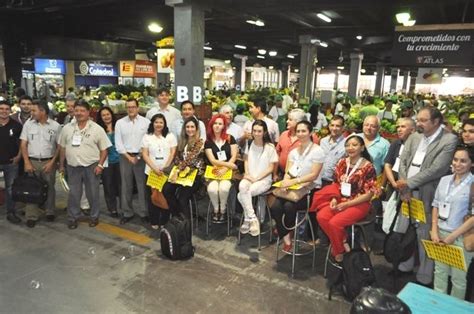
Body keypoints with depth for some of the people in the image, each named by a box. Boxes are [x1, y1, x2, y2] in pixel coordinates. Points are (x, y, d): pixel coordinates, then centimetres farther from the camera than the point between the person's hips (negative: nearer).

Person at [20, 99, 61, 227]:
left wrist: (52, 162, -7)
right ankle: (31, 216, 12)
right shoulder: (28, 124, 2)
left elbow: (60, 146, 0)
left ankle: (50, 212, 24)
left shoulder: (55, 126, -3)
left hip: (49, 162, -1)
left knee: (49, 188, 9)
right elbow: (23, 144, 2)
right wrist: (27, 162, -6)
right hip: (32, 161, 1)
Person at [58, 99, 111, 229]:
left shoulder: (97, 129, -5)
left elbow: (104, 149, -3)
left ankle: (94, 216, 25)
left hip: (91, 167, -2)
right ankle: (73, 217, 25)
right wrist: (61, 165, 11)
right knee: (73, 194, 10)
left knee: (93, 193, 8)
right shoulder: (67, 128, 4)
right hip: (73, 167, 3)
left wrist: (100, 165, -11)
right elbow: (62, 148, 12)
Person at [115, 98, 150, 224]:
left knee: (142, 185, -1)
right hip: (125, 157, 2)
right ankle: (127, 212, 18)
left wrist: (139, 156, -8)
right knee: (126, 186, 7)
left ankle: (143, 212, 9)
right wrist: (128, 156, -7)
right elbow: (118, 143, 2)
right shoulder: (120, 123, 5)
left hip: (141, 156, -2)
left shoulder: (146, 122, 1)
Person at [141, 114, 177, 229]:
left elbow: (173, 153, 1)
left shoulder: (170, 136, 5)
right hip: (151, 172, 1)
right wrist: (155, 169, -13)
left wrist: (165, 167, -11)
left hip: (167, 172, 0)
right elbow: (145, 155, -1)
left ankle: (165, 221, 13)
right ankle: (154, 222, 18)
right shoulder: (147, 137, 5)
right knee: (152, 197, 5)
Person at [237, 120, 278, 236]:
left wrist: (256, 178, -12)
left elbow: (271, 168, -5)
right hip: (249, 177, 4)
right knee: (242, 187, -32)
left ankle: (247, 220, -8)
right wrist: (247, 174, -2)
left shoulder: (270, 147, -6)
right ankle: (253, 219, -22)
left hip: (264, 180, -4)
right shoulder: (249, 144, 8)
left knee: (241, 195, -27)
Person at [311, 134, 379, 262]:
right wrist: (334, 198, -8)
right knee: (321, 216, -21)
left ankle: (339, 251, 2)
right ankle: (342, 243, 0)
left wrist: (347, 204, -17)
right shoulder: (342, 163, 4)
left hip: (359, 204, -5)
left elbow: (369, 193, -11)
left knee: (334, 223, -27)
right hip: (341, 200, 5)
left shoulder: (368, 167, -11)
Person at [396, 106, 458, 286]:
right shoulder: (413, 137, 8)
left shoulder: (449, 140, -9)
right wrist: (403, 187, -9)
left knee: (424, 236, 4)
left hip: (426, 195, -5)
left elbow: (436, 169, -17)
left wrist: (408, 183, -17)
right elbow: (402, 162, 4)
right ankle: (405, 264, 33)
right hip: (407, 192, 5)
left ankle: (424, 277, 20)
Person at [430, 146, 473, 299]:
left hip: (462, 237, -4)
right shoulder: (444, 180, 3)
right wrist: (434, 230, 0)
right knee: (440, 271, 17)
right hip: (440, 232, 4)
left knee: (458, 277, 11)